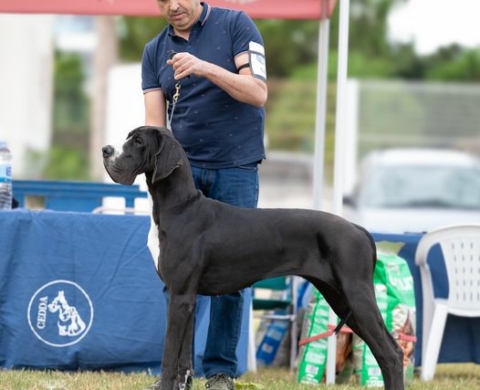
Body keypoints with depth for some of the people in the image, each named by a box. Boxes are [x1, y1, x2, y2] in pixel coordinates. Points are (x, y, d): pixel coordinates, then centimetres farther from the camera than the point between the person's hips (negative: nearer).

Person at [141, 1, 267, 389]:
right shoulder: (155, 51, 8)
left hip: (236, 168, -3)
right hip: (183, 167, 3)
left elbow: (258, 93, -11)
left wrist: (206, 68, -24)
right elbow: (154, 121, 3)